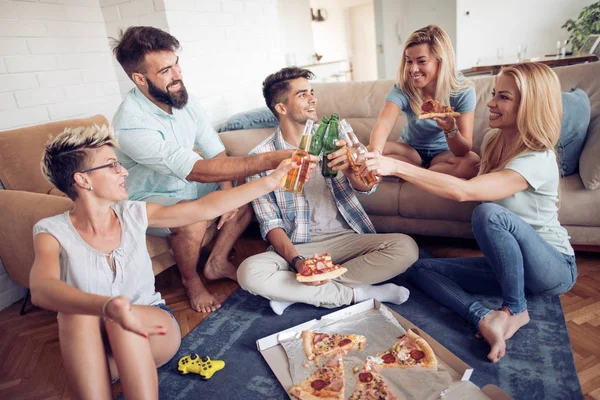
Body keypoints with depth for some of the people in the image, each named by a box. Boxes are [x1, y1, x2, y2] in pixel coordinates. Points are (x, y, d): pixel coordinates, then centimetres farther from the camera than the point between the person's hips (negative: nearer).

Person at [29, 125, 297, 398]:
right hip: (92, 352, -1)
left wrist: (270, 181, -5)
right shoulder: (52, 232, -11)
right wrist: (106, 306, -52)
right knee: (77, 316, -32)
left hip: (153, 329, 2)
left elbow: (206, 207, -5)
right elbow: (41, 290, -31)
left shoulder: (133, 214, -4)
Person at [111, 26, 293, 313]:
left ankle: (217, 263, 7)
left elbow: (215, 151, -4)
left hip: (187, 186, 7)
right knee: (194, 220, -36)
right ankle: (191, 280, -4)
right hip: (149, 200, -7)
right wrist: (270, 160, -44)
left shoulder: (182, 98, -8)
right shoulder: (131, 125, -32)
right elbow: (199, 171, -39)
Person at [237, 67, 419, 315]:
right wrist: (296, 260, -24)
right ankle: (357, 293, -16)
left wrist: (349, 168, -28)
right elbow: (270, 223, -6)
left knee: (406, 248, -22)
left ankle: (295, 292, -15)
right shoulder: (261, 157, -5)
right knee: (249, 272, -30)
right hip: (296, 246, -2)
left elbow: (366, 186, -4)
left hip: (346, 238, 3)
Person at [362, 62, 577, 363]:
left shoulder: (537, 160, -26)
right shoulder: (493, 141, -1)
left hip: (555, 267, -7)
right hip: (508, 262, 7)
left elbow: (463, 191, -39)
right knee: (421, 269, -7)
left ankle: (515, 310, -17)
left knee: (488, 213, -36)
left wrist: (396, 166, -44)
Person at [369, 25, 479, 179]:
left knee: (473, 163, -34)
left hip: (444, 153, -2)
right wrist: (374, 153, -60)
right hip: (410, 150, 2)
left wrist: (451, 130, -45)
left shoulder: (463, 91, -20)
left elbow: (463, 151, -23)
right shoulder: (402, 89, -18)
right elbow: (383, 124, -38)